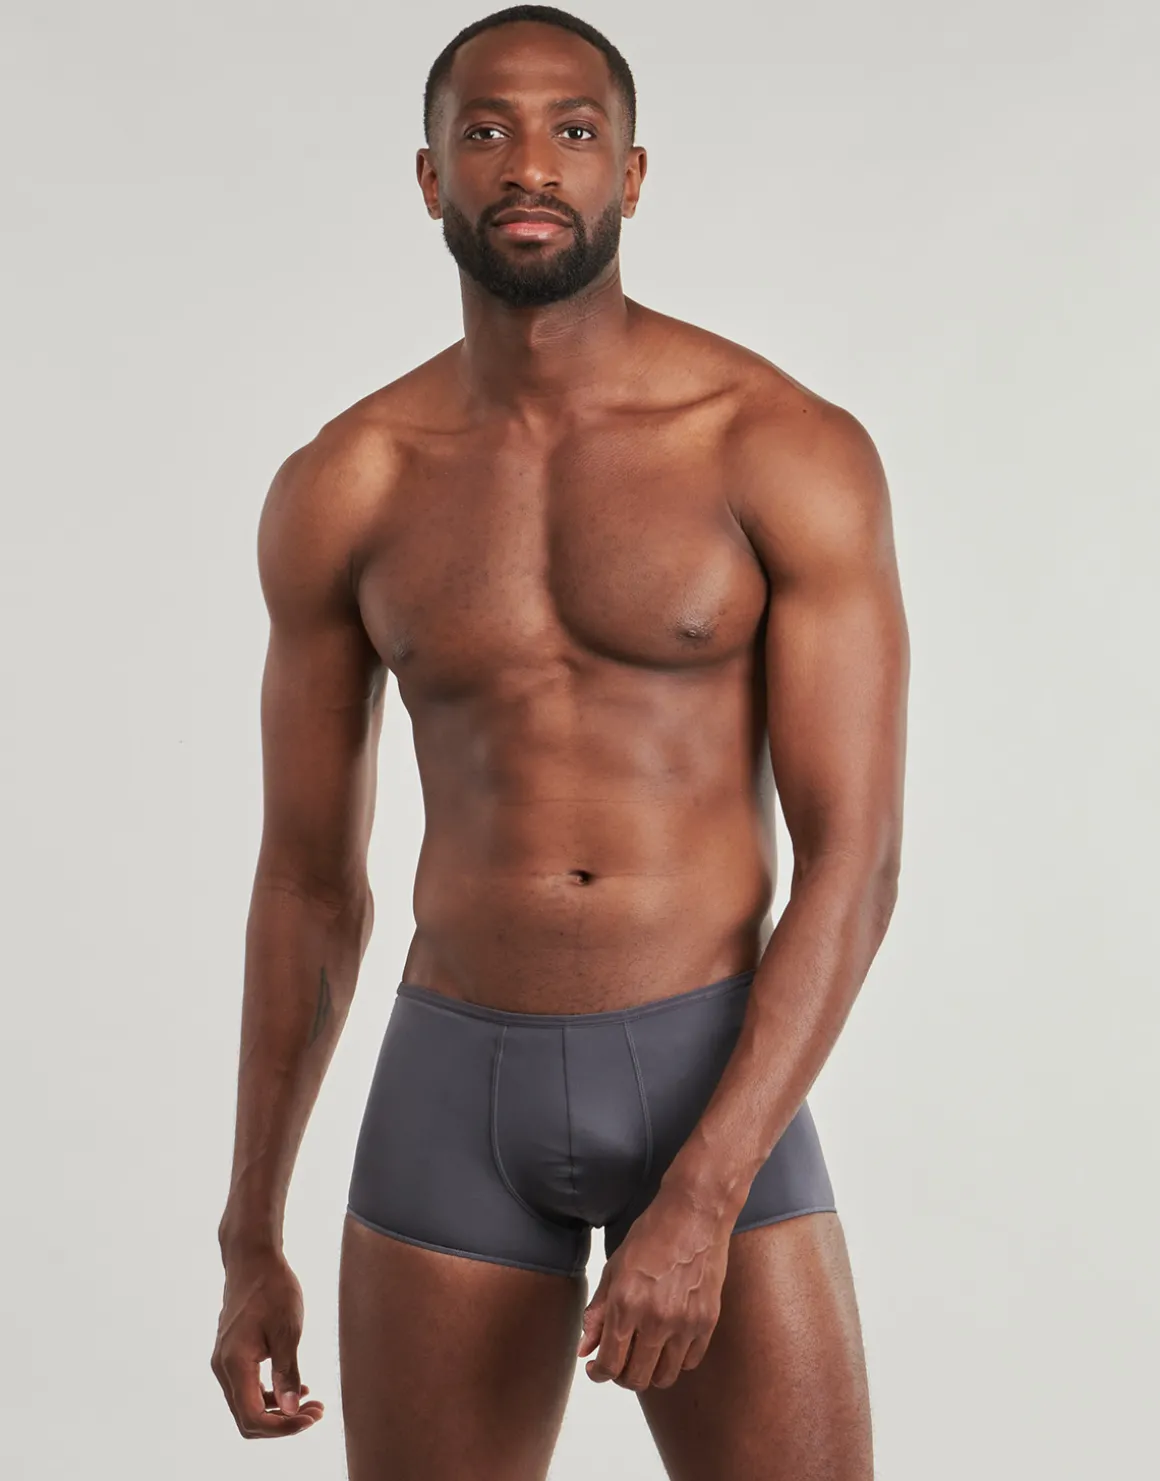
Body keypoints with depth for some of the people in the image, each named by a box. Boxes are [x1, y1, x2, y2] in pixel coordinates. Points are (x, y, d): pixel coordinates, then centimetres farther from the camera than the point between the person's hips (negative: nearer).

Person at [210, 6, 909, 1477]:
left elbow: (856, 864, -10)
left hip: (720, 1083, -2)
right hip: (460, 1094, 2)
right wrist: (249, 1244, 9)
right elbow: (308, 878, 8)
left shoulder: (796, 452, -8)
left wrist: (703, 1205, -20)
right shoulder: (339, 491, 1)